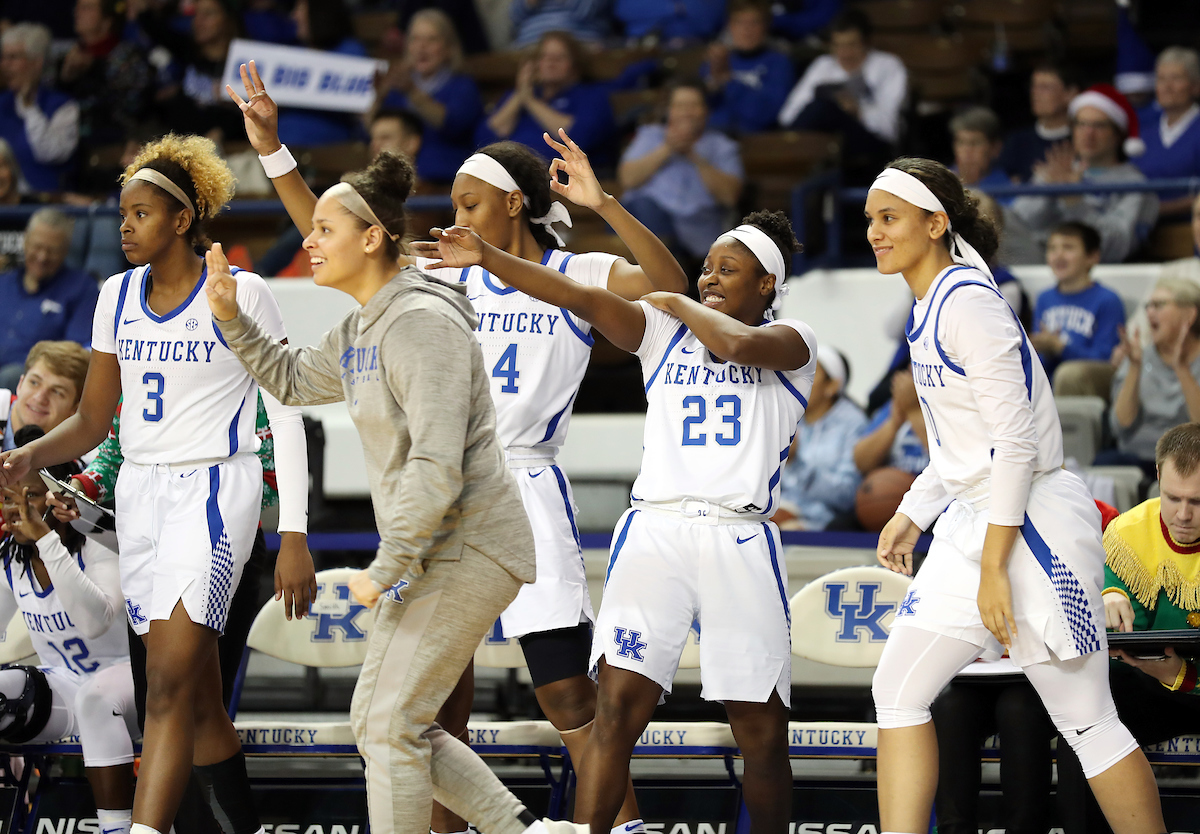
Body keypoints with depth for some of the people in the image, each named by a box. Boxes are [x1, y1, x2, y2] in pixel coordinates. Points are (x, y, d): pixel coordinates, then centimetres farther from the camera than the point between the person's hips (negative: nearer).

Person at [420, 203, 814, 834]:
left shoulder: (793, 341, 7)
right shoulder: (663, 331, 14)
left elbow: (737, 343, -16)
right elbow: (579, 298, 1)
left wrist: (681, 304, 3)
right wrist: (485, 258, -12)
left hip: (740, 540, -1)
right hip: (655, 531, 1)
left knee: (763, 733, 2)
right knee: (618, 704, -14)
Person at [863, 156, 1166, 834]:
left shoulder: (968, 302, -16)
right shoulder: (930, 308, 13)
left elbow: (1016, 441, -21)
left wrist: (993, 568, -21)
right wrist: (911, 516, 18)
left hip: (1035, 523, -10)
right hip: (973, 523, 10)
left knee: (1087, 721, -4)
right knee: (897, 690, 3)